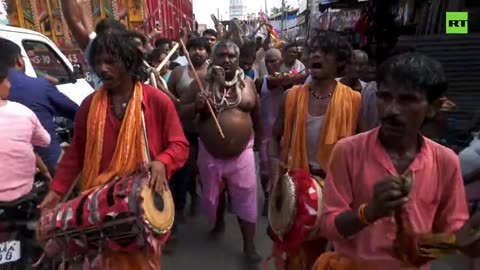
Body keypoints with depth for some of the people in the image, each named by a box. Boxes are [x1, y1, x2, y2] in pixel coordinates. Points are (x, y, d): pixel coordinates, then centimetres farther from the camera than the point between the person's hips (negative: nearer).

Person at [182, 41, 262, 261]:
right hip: (210, 153, 1)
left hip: (242, 153, 0)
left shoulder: (248, 83, 0)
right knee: (212, 195, 20)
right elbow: (183, 114, -3)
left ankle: (249, 245, 18)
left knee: (246, 200, 3)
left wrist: (260, 141, 15)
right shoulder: (201, 83, -5)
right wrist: (196, 105, -24)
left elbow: (256, 115, 11)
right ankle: (219, 222, 49)